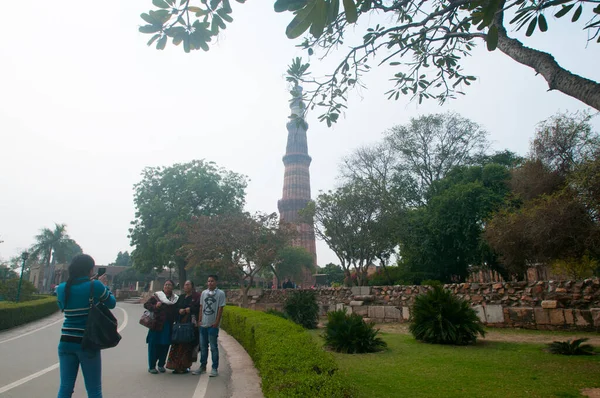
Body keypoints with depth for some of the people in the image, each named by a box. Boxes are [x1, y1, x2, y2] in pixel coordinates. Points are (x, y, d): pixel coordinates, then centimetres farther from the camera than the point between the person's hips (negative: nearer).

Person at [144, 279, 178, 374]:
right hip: (156, 324, -2)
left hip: (168, 326, 2)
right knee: (153, 345, 1)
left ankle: (161, 365, 22)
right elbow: (146, 304, -1)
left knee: (165, 345, 7)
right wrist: (155, 306, -16)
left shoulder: (176, 299, 8)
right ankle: (151, 366, 14)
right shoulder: (157, 296, 1)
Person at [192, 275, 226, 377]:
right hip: (203, 324, 5)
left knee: (213, 347, 1)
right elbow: (201, 308, 12)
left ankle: (214, 368, 11)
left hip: (213, 325, -5)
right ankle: (203, 366, 26)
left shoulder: (220, 293, -5)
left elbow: (220, 309, -6)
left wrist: (217, 322, -10)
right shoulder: (204, 293, 9)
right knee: (203, 346, 13)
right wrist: (199, 320, 5)